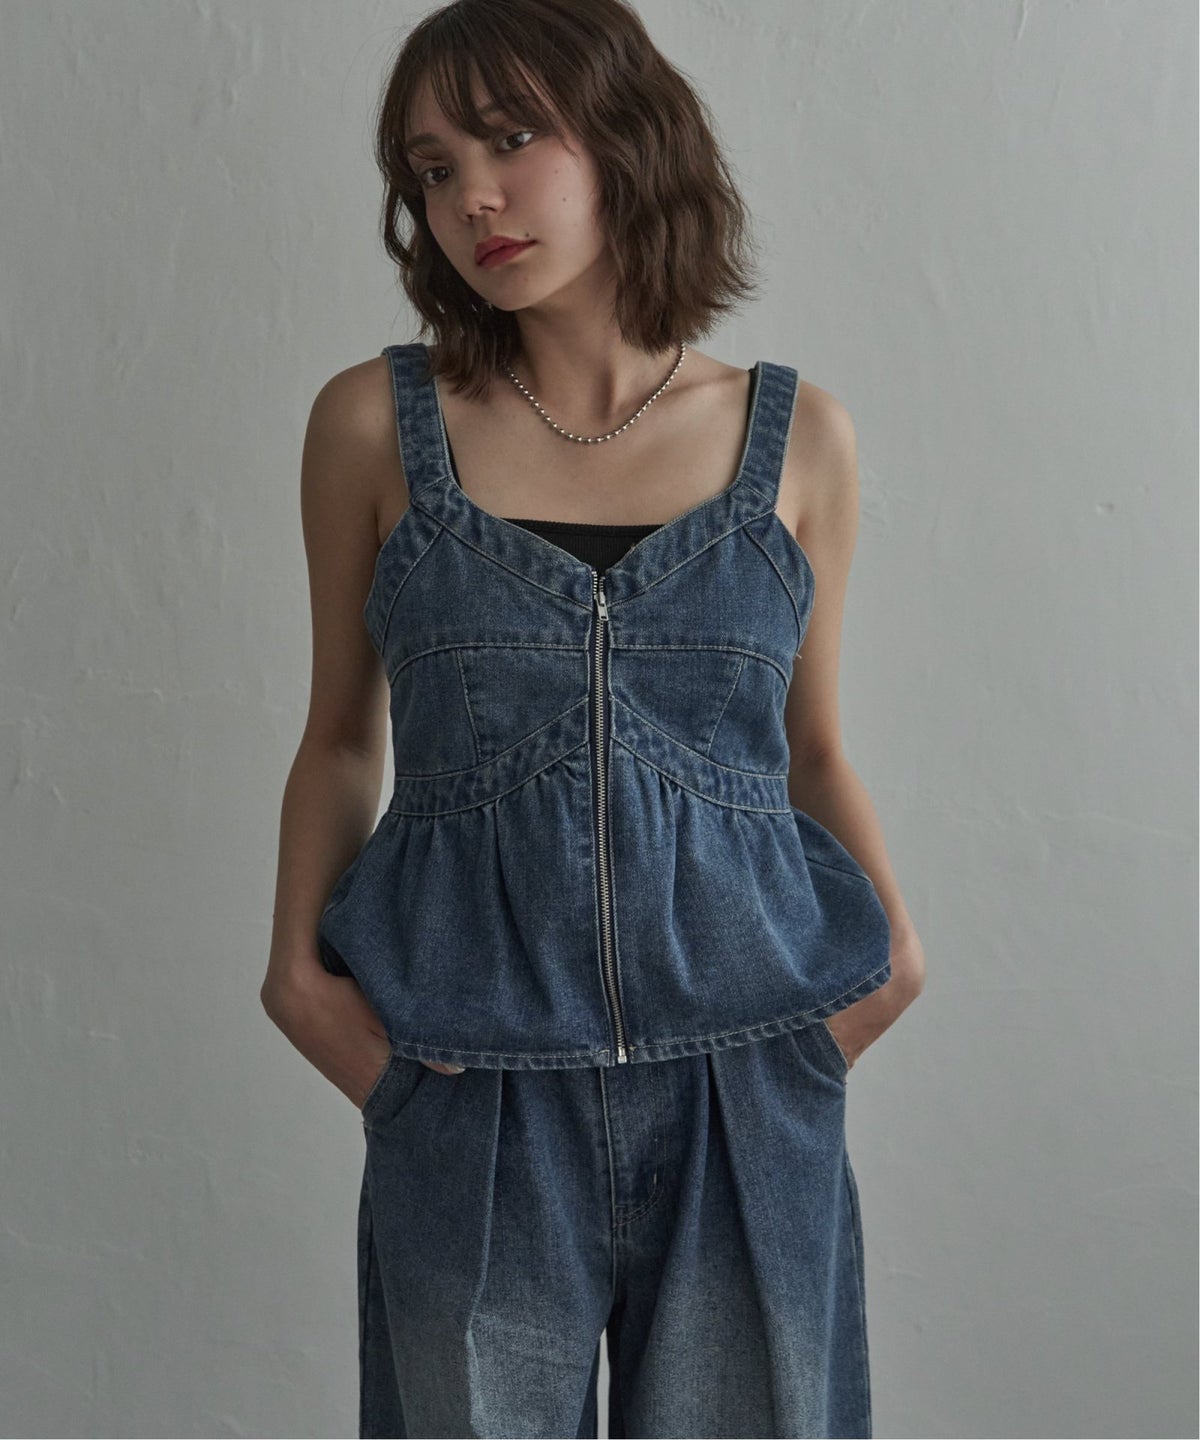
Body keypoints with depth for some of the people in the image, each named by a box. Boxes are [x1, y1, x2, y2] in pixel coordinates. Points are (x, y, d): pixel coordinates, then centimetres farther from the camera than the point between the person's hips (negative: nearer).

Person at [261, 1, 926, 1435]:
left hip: (747, 1087, 1)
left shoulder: (798, 434, 4)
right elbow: (343, 736, 9)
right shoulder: (375, 422, 2)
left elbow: (813, 745, 11)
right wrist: (296, 966, -4)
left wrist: (894, 947, -3)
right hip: (472, 1094, 0)